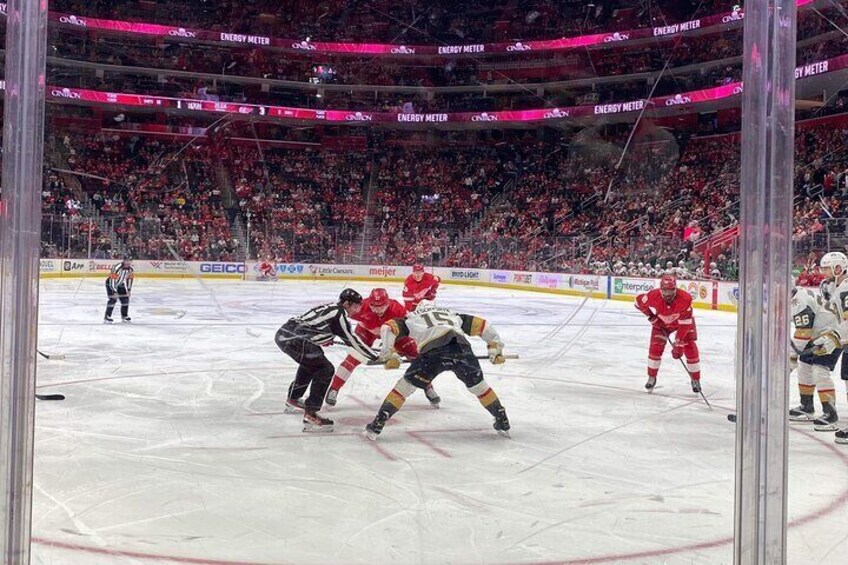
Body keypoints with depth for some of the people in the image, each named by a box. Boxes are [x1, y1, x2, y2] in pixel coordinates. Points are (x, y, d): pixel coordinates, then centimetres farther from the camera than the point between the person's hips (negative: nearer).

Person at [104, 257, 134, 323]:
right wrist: (114, 292, -34)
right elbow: (112, 281, -32)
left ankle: (124, 316, 14)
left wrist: (128, 290, -1)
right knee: (113, 299, -18)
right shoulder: (117, 268, -33)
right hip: (110, 283, -7)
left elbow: (129, 279, 3)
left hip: (120, 284, 7)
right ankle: (107, 317, -11)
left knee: (125, 299, 0)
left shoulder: (130, 268, -10)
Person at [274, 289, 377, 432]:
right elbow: (353, 341, -4)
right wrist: (375, 357, 2)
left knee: (310, 362, 33)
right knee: (325, 370, -7)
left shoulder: (328, 307, 20)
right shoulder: (339, 314, -5)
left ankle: (292, 400, 47)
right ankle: (310, 415, -11)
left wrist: (324, 339, 45)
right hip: (294, 339, -10)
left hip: (283, 333, 10)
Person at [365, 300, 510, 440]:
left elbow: (387, 328, 19)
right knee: (477, 384, 26)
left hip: (434, 350, -2)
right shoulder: (453, 316, 40)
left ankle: (377, 424, 8)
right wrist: (496, 349, 37)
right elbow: (482, 325, 35)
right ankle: (503, 422, 33)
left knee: (406, 384, 12)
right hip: (462, 347, 3)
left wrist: (389, 356, 18)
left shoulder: (413, 318, 33)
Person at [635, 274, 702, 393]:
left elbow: (684, 323, -36)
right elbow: (639, 301, -10)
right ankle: (652, 377, 12)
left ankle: (695, 380, 12)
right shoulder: (653, 296, -33)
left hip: (684, 322, -1)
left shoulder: (685, 298, -39)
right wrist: (652, 316, -13)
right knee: (655, 347, -7)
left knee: (690, 350, -7)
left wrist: (678, 344, -37)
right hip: (662, 322, 2)